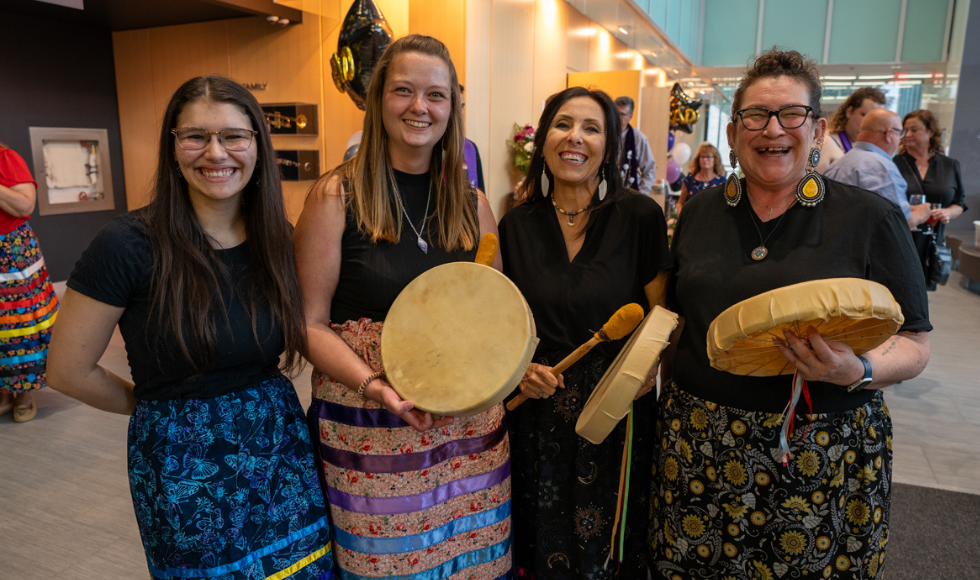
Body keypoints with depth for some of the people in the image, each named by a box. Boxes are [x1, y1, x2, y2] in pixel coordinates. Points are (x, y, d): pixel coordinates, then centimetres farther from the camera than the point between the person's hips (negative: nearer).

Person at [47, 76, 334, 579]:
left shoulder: (279, 240, -3)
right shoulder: (129, 244, -16)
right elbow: (69, 371, -7)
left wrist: (260, 402, 1)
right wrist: (161, 406, 4)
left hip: (282, 451, 4)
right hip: (182, 463, -4)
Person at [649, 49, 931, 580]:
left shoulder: (871, 218, -2)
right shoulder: (700, 212, 6)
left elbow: (913, 344, -2)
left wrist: (859, 372, -21)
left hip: (823, 456, -2)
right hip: (699, 446, 3)